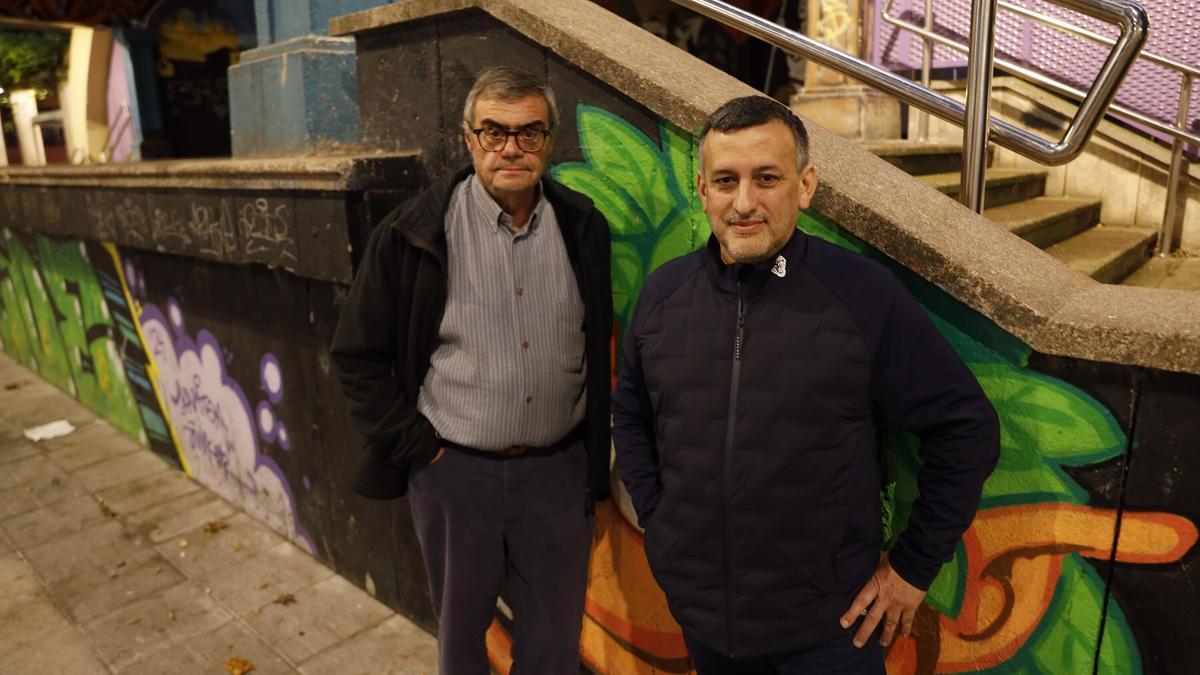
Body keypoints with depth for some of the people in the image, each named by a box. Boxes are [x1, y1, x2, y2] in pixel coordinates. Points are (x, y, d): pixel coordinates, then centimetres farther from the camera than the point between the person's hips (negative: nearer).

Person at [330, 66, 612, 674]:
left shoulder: (584, 229, 0)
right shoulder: (415, 234, -8)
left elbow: (598, 356, 8)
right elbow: (358, 356, -1)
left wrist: (596, 470, 8)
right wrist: (416, 445, -7)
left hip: (558, 470, 2)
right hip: (453, 470, -1)